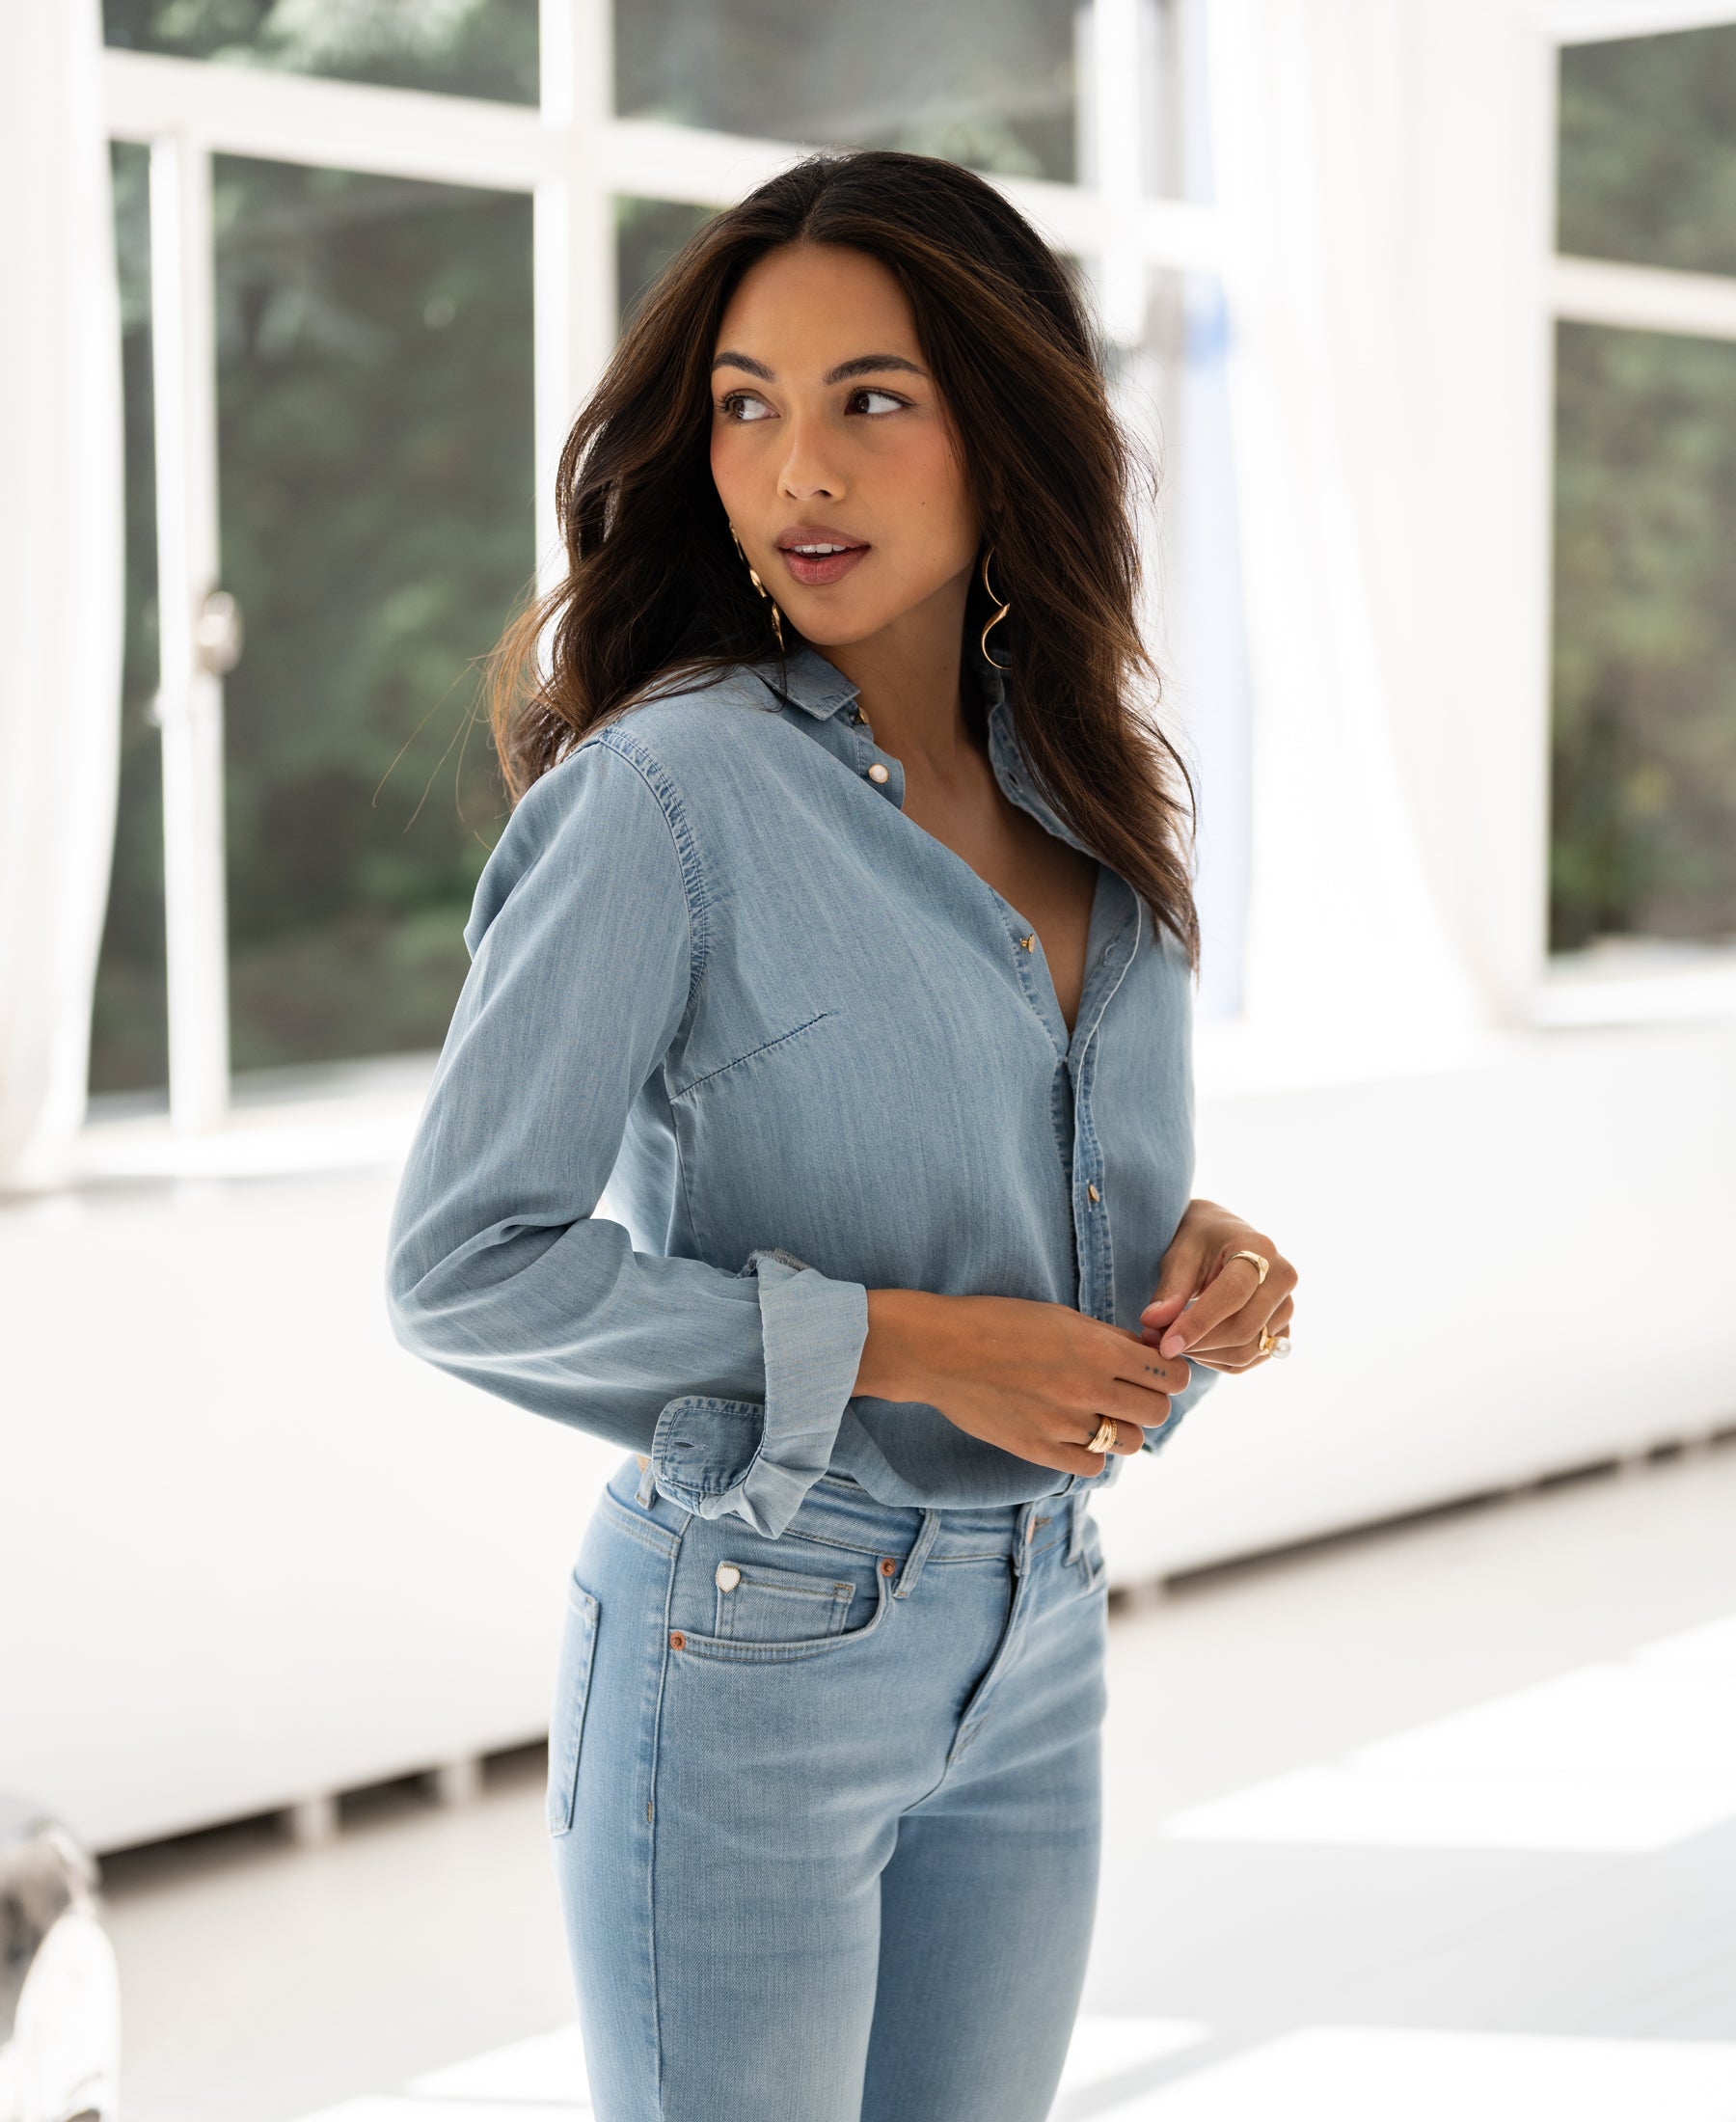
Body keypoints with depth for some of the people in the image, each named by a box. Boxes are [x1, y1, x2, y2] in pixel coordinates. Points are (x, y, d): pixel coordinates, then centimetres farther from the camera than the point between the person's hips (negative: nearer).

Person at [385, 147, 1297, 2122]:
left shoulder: (1082, 798, 5)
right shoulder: (668, 791, -15)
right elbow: (461, 1267, -17)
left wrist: (1203, 1258, -5)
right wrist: (904, 1345, -20)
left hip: (1035, 1652, 6)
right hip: (753, 1645, -6)